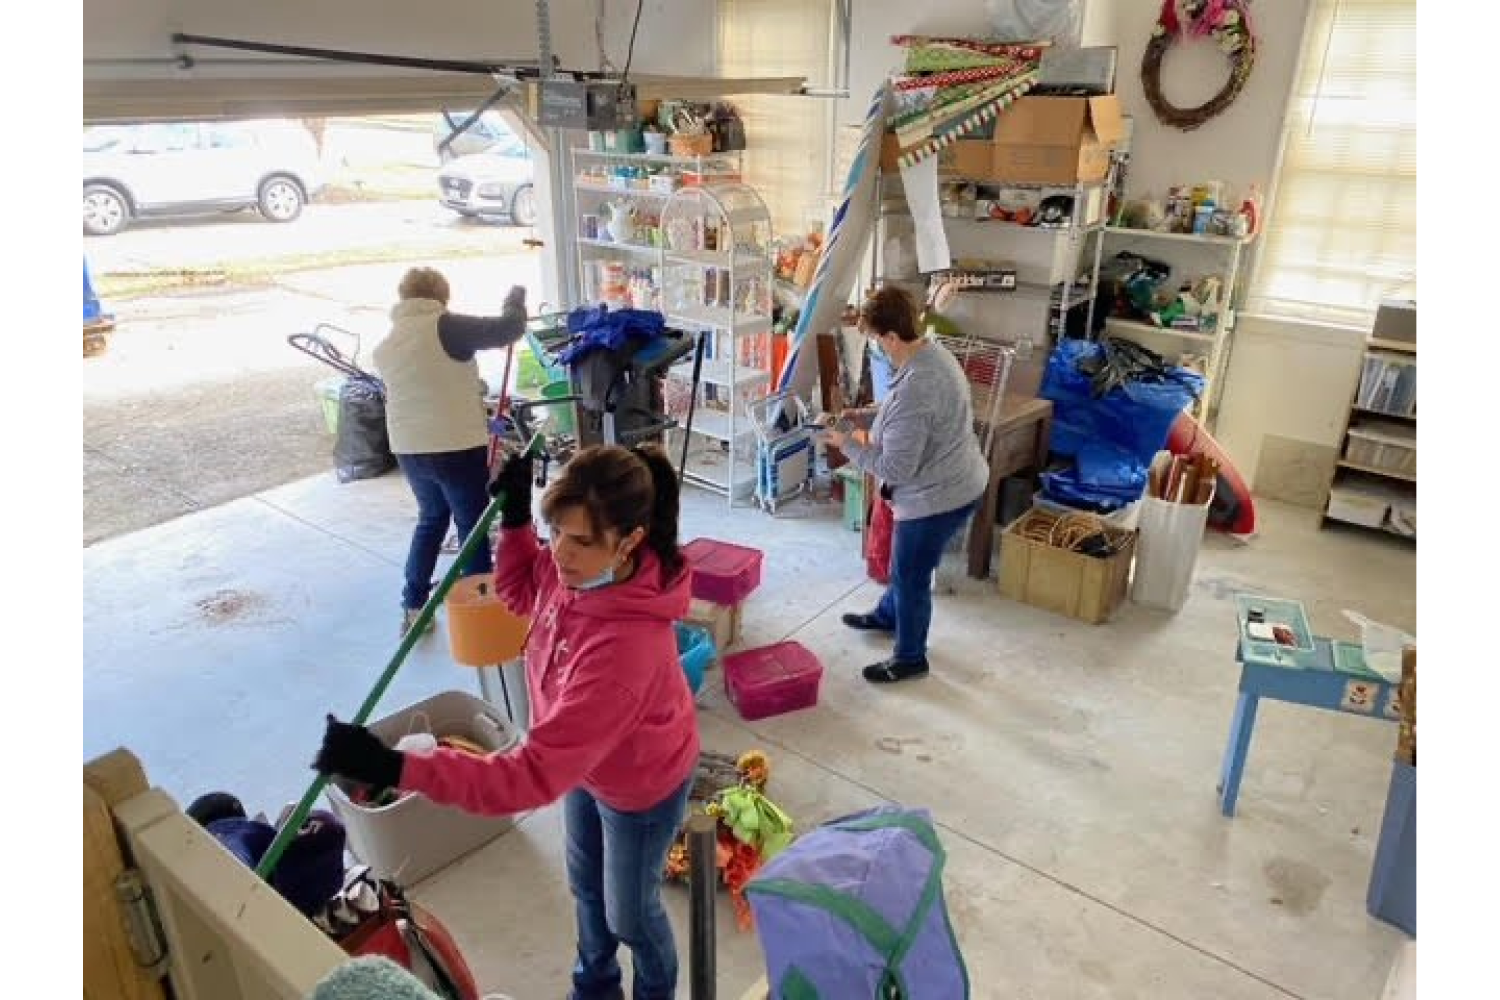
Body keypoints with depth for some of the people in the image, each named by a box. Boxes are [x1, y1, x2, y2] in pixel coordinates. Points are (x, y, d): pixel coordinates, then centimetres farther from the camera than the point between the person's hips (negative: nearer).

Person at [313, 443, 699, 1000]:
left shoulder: (625, 645, -47)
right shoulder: (579, 565, -25)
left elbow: (535, 776, -44)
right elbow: (521, 592, 1)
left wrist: (395, 768, -48)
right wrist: (514, 518, -16)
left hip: (641, 782, -7)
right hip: (586, 760, 7)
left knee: (629, 913, 21)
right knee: (586, 886, 30)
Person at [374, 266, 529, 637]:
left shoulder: (385, 345, 10)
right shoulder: (445, 327, -11)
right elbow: (508, 329, -13)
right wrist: (516, 299, 6)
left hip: (408, 450, 6)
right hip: (458, 447, -6)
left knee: (431, 519, 24)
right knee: (472, 527, 6)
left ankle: (413, 607, 25)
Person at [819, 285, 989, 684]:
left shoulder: (914, 388, -34)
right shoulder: (931, 351, -2)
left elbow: (895, 468, -28)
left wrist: (848, 444, -15)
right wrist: (867, 416, 5)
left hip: (938, 496, -10)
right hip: (955, 482, 10)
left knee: (911, 576, 11)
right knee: (905, 561, 30)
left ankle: (910, 658, 31)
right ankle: (887, 615, 55)